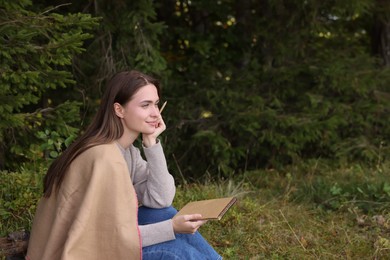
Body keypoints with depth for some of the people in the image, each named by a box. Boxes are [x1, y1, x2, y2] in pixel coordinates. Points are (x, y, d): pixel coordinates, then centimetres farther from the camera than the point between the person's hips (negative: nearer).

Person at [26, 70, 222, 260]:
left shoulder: (127, 150, 3)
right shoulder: (104, 157, -25)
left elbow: (160, 200, -6)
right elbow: (115, 235, -23)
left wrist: (152, 143, -10)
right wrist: (171, 228, -24)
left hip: (95, 240, 8)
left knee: (164, 214, -4)